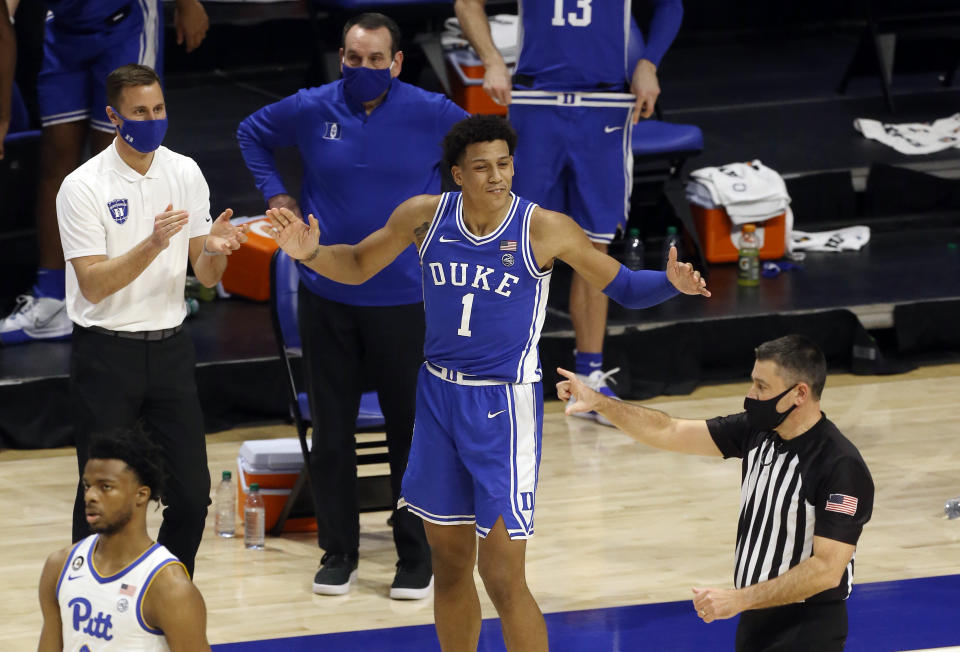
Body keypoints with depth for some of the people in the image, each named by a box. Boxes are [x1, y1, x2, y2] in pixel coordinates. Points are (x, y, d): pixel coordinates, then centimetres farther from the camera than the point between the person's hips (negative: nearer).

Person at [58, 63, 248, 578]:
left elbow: (205, 276, 5)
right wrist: (154, 245, -29)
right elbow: (94, 284, -17)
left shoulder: (185, 173, 4)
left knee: (191, 493, 2)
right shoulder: (83, 186, -10)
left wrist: (214, 249, -18)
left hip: (169, 348, 4)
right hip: (106, 354, -4)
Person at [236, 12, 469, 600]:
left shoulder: (430, 114, -8)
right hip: (328, 297, 2)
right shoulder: (311, 110, -2)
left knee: (412, 431, 2)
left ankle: (416, 558, 13)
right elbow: (253, 133, 17)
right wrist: (275, 194, 5)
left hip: (404, 299, -2)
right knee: (331, 433, 8)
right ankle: (338, 553, 20)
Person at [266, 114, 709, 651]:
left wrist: (671, 283, -25)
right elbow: (357, 267, 10)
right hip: (440, 398, 4)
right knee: (450, 563, 14)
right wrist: (309, 253, -10)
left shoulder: (544, 229, -13)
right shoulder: (425, 217, -4)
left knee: (503, 578, -8)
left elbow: (624, 287, -5)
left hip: (505, 406, -4)